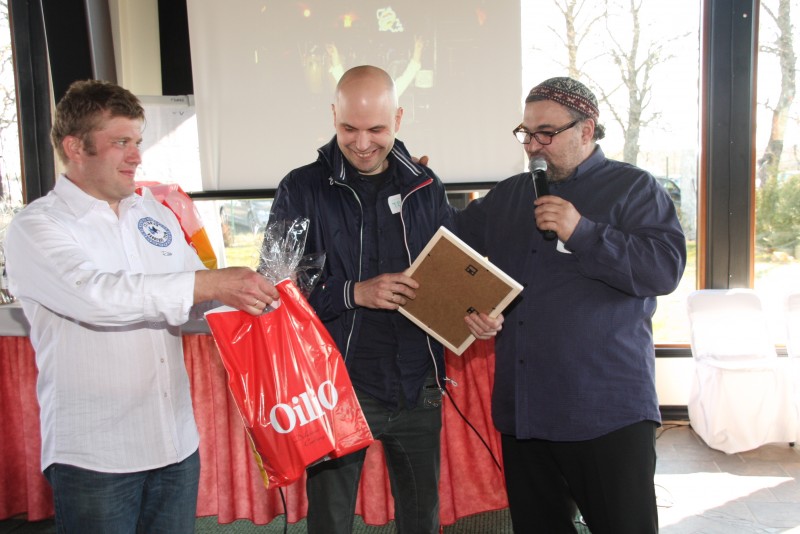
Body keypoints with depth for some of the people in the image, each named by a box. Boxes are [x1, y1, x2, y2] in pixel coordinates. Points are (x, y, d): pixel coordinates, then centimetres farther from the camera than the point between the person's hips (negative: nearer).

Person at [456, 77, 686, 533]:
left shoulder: (634, 188, 0)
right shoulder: (508, 196, 15)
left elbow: (666, 268, -14)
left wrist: (582, 233, -20)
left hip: (608, 412, -5)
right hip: (522, 409, 6)